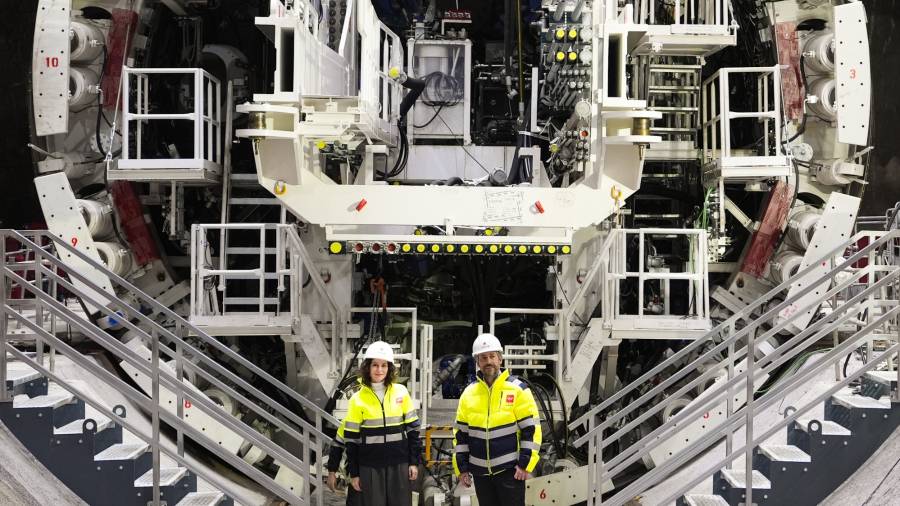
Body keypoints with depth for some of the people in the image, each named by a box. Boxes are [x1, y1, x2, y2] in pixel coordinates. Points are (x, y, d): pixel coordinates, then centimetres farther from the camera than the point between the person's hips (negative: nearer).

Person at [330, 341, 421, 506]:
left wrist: (414, 462, 0)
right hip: (370, 467, -1)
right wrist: (353, 473, -1)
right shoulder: (358, 399, -2)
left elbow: (412, 429, 4)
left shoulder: (401, 392, 1)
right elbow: (351, 438, 1)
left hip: (399, 464, 1)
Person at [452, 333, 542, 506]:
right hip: (480, 471, 4)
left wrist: (526, 464, -12)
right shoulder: (469, 393, 7)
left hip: (510, 469, -4)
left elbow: (531, 428, -7)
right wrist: (461, 467, 7)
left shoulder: (518, 389, -6)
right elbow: (461, 433, 11)